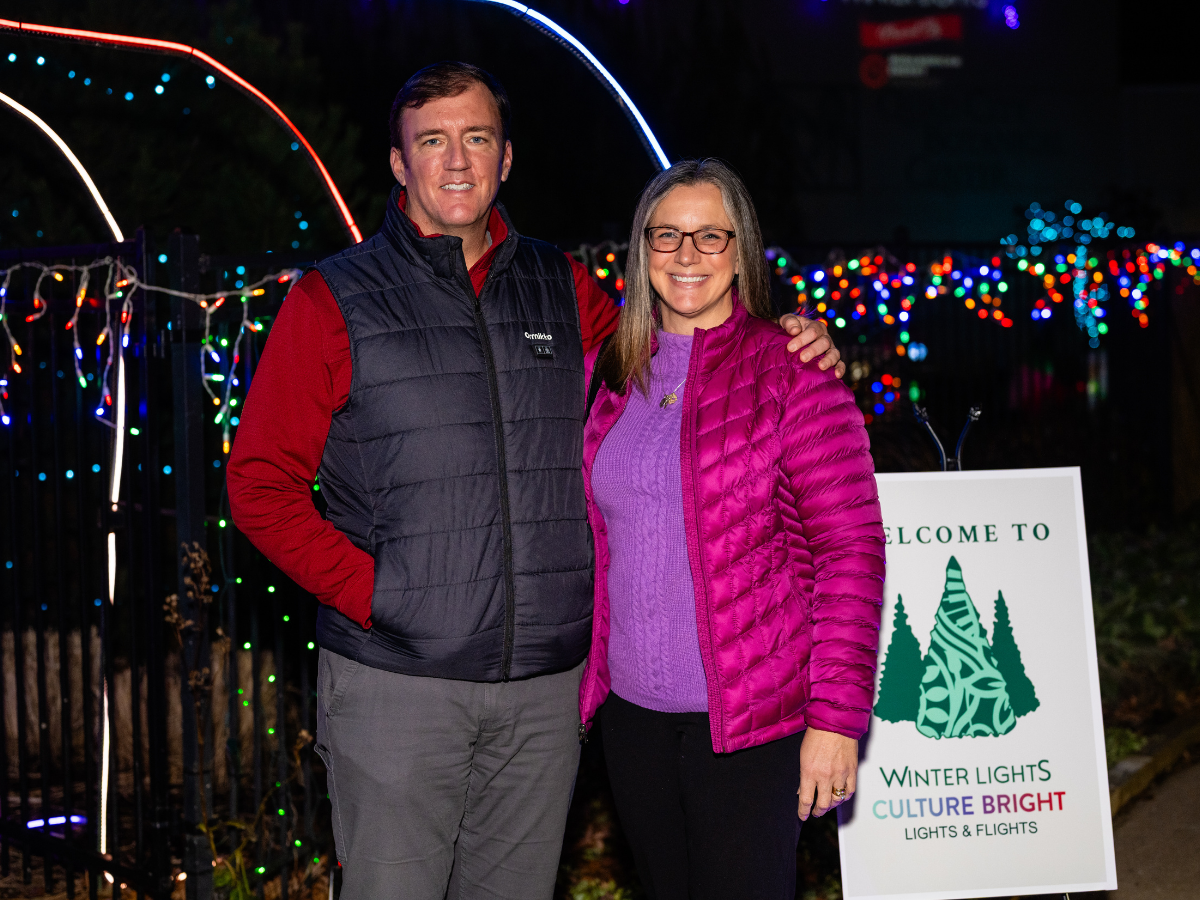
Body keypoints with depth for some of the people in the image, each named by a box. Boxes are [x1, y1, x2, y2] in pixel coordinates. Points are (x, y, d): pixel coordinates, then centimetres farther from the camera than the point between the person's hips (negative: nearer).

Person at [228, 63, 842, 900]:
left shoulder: (564, 290, 11)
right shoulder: (335, 301, 1)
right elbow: (261, 481, 0)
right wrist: (364, 589, -11)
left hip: (546, 687, 3)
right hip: (396, 681, -3)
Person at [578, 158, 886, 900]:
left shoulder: (791, 372, -7)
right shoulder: (609, 374, 9)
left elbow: (850, 549, -9)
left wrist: (835, 715, -14)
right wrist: (591, 676, 10)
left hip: (752, 716, -5)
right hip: (632, 709, 5)